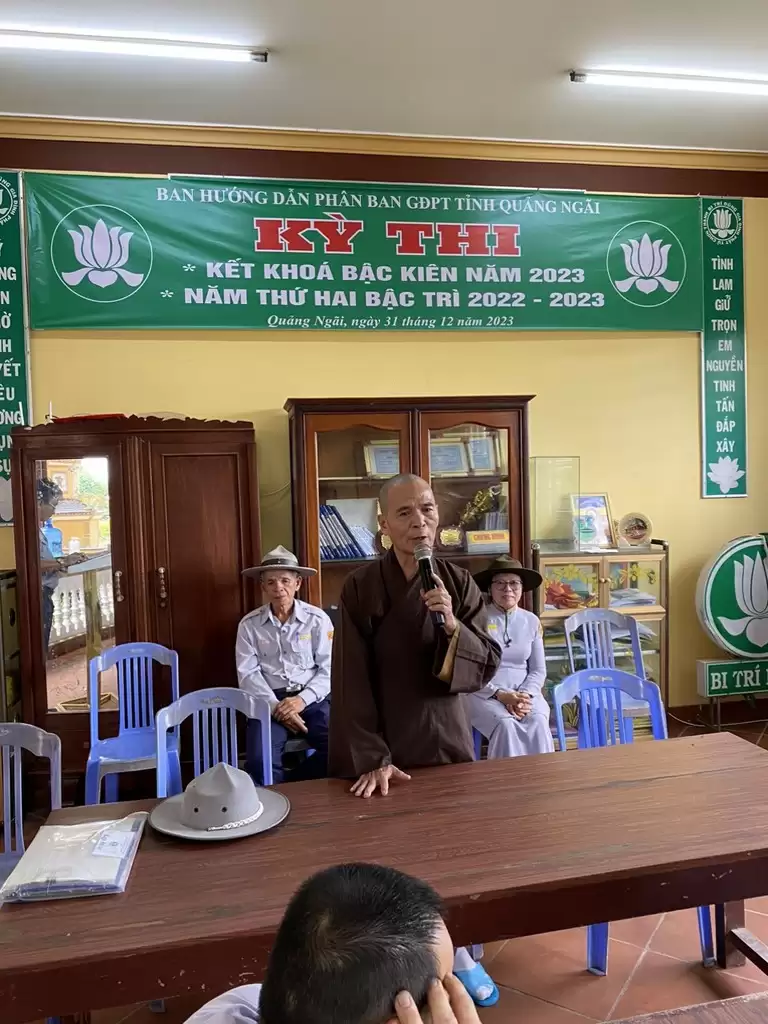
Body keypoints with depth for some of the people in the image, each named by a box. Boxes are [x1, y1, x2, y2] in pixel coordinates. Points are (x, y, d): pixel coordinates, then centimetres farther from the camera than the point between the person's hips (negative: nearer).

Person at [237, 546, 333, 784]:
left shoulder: (317, 619, 1)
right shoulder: (249, 624, 3)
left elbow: (328, 669, -1)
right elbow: (248, 674, -3)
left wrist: (302, 700, -15)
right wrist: (276, 706, -15)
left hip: (311, 698, 1)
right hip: (269, 701, 0)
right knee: (259, 762, -28)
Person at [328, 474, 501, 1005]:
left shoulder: (459, 583, -3)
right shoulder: (361, 589, -13)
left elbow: (487, 665, -4)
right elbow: (351, 683, -13)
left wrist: (452, 625, -22)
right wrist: (371, 758, -19)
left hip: (447, 740, 3)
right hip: (386, 750, -3)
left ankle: (457, 950, 36)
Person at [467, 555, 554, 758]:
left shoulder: (531, 621, 9)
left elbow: (538, 670, 10)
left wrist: (525, 695, -11)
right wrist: (500, 694, -17)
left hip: (524, 692, 3)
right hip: (483, 693, -3)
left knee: (538, 724, -28)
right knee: (506, 725, -33)